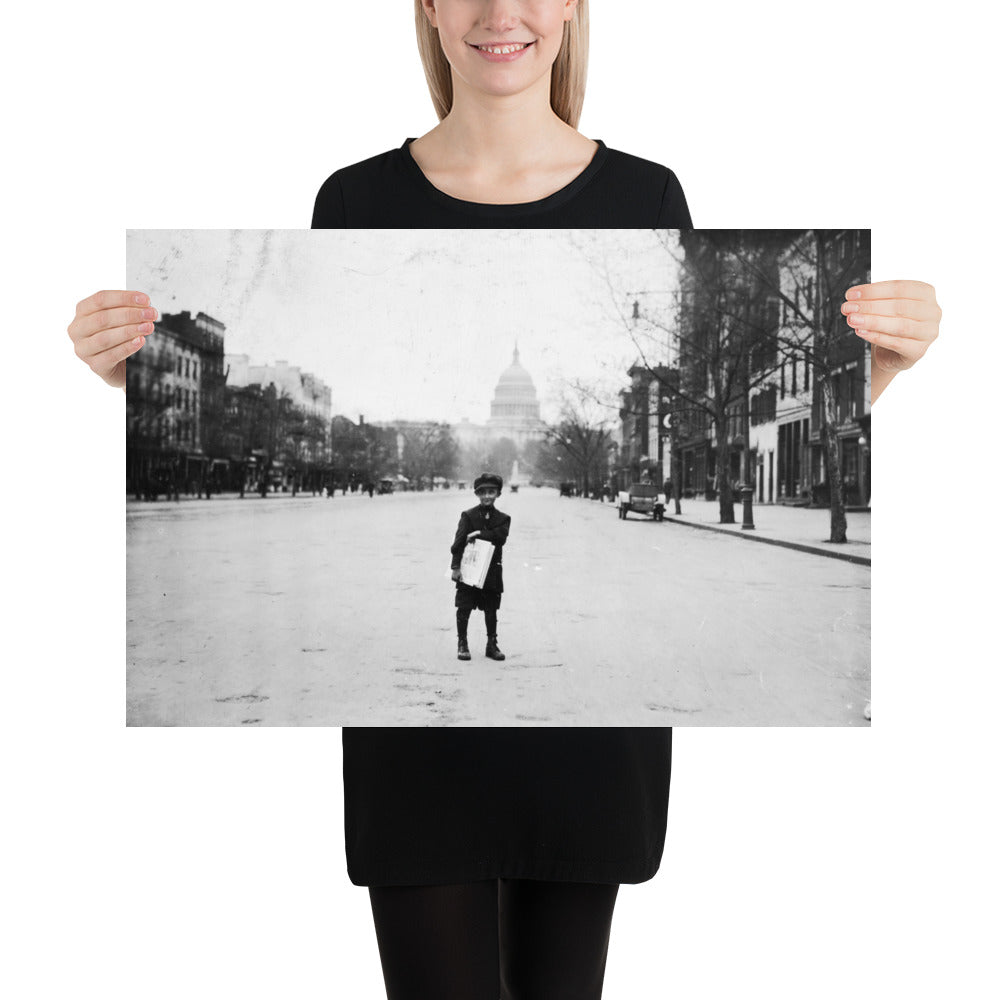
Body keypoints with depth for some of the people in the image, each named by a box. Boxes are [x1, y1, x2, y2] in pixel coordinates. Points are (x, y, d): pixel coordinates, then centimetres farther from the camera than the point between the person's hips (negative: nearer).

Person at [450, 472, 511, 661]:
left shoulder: (503, 518, 6)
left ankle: (492, 644, 21)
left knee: (491, 611, 9)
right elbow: (458, 542, -6)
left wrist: (479, 534, -19)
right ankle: (463, 644, 12)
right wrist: (455, 567, -13)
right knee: (464, 609, 0)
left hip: (492, 572, 2)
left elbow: (501, 537, -13)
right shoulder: (468, 515, 0)